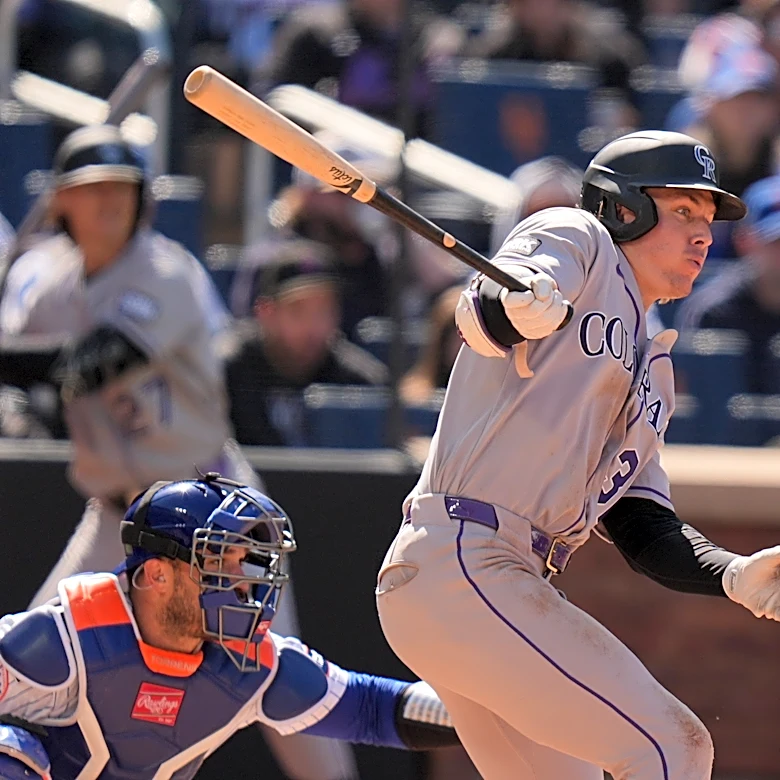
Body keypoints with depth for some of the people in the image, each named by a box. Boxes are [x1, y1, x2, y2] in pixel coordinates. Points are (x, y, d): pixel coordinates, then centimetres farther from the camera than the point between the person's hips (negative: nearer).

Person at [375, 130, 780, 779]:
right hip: (459, 563, -10)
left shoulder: (653, 370, 26)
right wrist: (514, 306, -41)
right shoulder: (575, 238, 4)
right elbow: (480, 316, -18)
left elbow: (642, 527, 17)